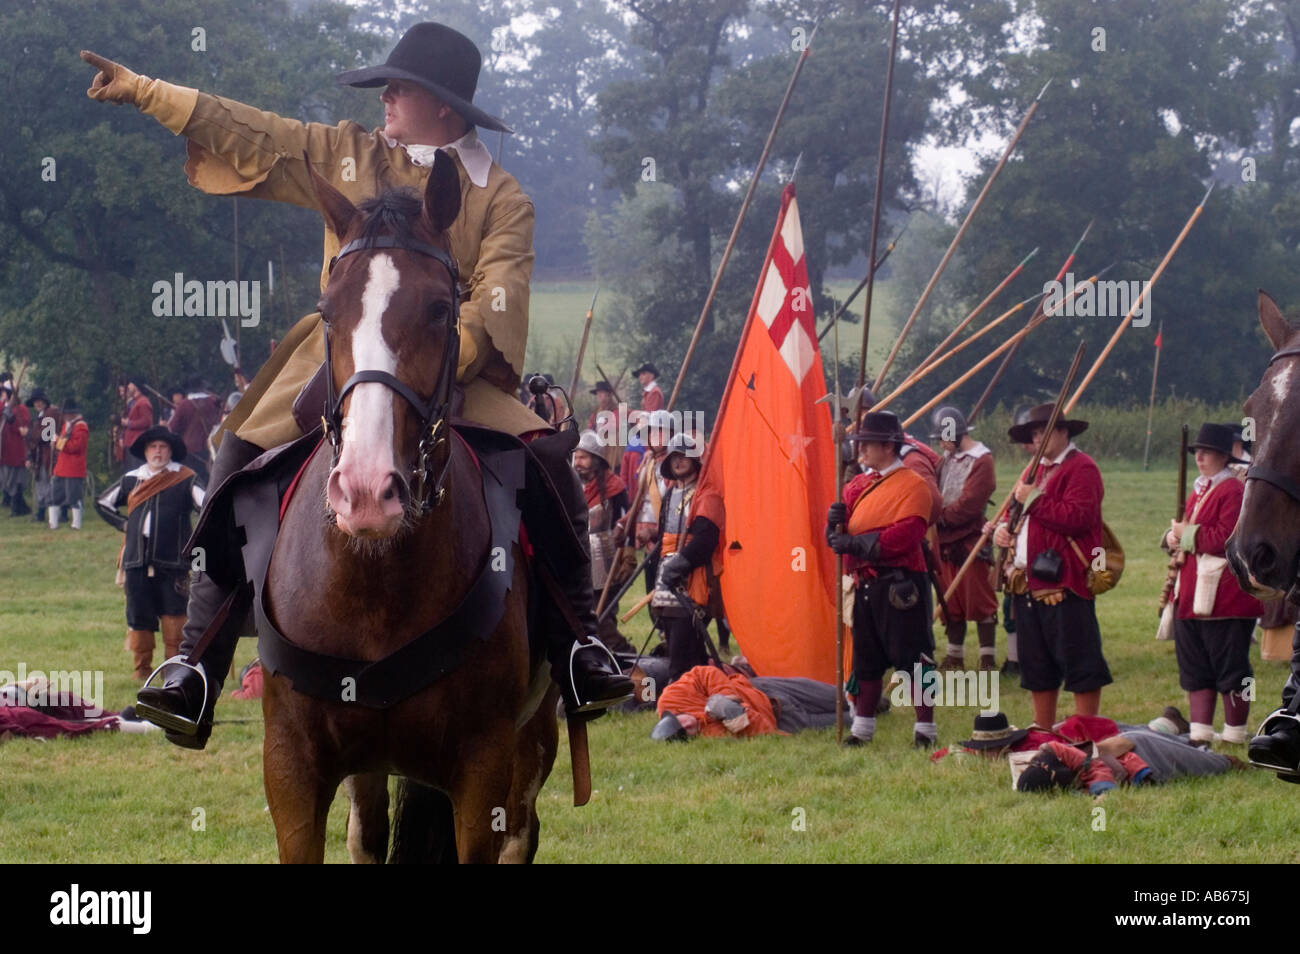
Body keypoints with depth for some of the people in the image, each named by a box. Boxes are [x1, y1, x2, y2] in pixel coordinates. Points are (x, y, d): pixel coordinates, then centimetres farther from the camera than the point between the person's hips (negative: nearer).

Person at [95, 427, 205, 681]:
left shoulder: (185, 479, 3)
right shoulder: (131, 479, 15)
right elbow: (102, 503, 26)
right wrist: (123, 524, 13)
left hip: (172, 562, -3)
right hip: (137, 560, 3)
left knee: (173, 615, -7)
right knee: (139, 615, 3)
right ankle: (142, 667, 11)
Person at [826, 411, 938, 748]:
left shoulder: (912, 484, -8)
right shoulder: (859, 484, 16)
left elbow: (907, 534, -20)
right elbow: (840, 535, 15)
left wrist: (857, 543, -19)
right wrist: (835, 522, -9)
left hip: (898, 584, -8)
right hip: (865, 582, 8)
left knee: (912, 659, -4)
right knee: (865, 659, 13)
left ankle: (925, 729, 2)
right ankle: (862, 728, 21)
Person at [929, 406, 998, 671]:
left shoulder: (981, 461, -10)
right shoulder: (947, 459, 15)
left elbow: (969, 505, -18)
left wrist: (940, 517, -13)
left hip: (970, 542, -8)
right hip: (946, 540, 8)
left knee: (979, 600, -5)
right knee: (951, 601, 13)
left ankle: (988, 658, -1)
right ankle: (954, 655, 21)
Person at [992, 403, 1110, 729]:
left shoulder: (1081, 468, -8)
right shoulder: (1035, 469, 22)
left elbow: (1078, 518, -21)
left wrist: (1034, 500, -16)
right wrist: (1003, 527, 9)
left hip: (1063, 582, -10)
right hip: (1027, 582, 10)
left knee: (1079, 664, -6)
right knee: (1036, 663, 14)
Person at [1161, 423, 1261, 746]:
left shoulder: (1235, 492, -11)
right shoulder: (1197, 492, 18)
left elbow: (1226, 539, -20)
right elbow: (1179, 534, 23)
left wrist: (1188, 535, -11)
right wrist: (1173, 538, 0)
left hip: (1225, 597, -9)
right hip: (1192, 598, 9)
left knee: (1230, 672, -1)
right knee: (1195, 671, 10)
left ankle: (1235, 740, 6)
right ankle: (1200, 737, 15)